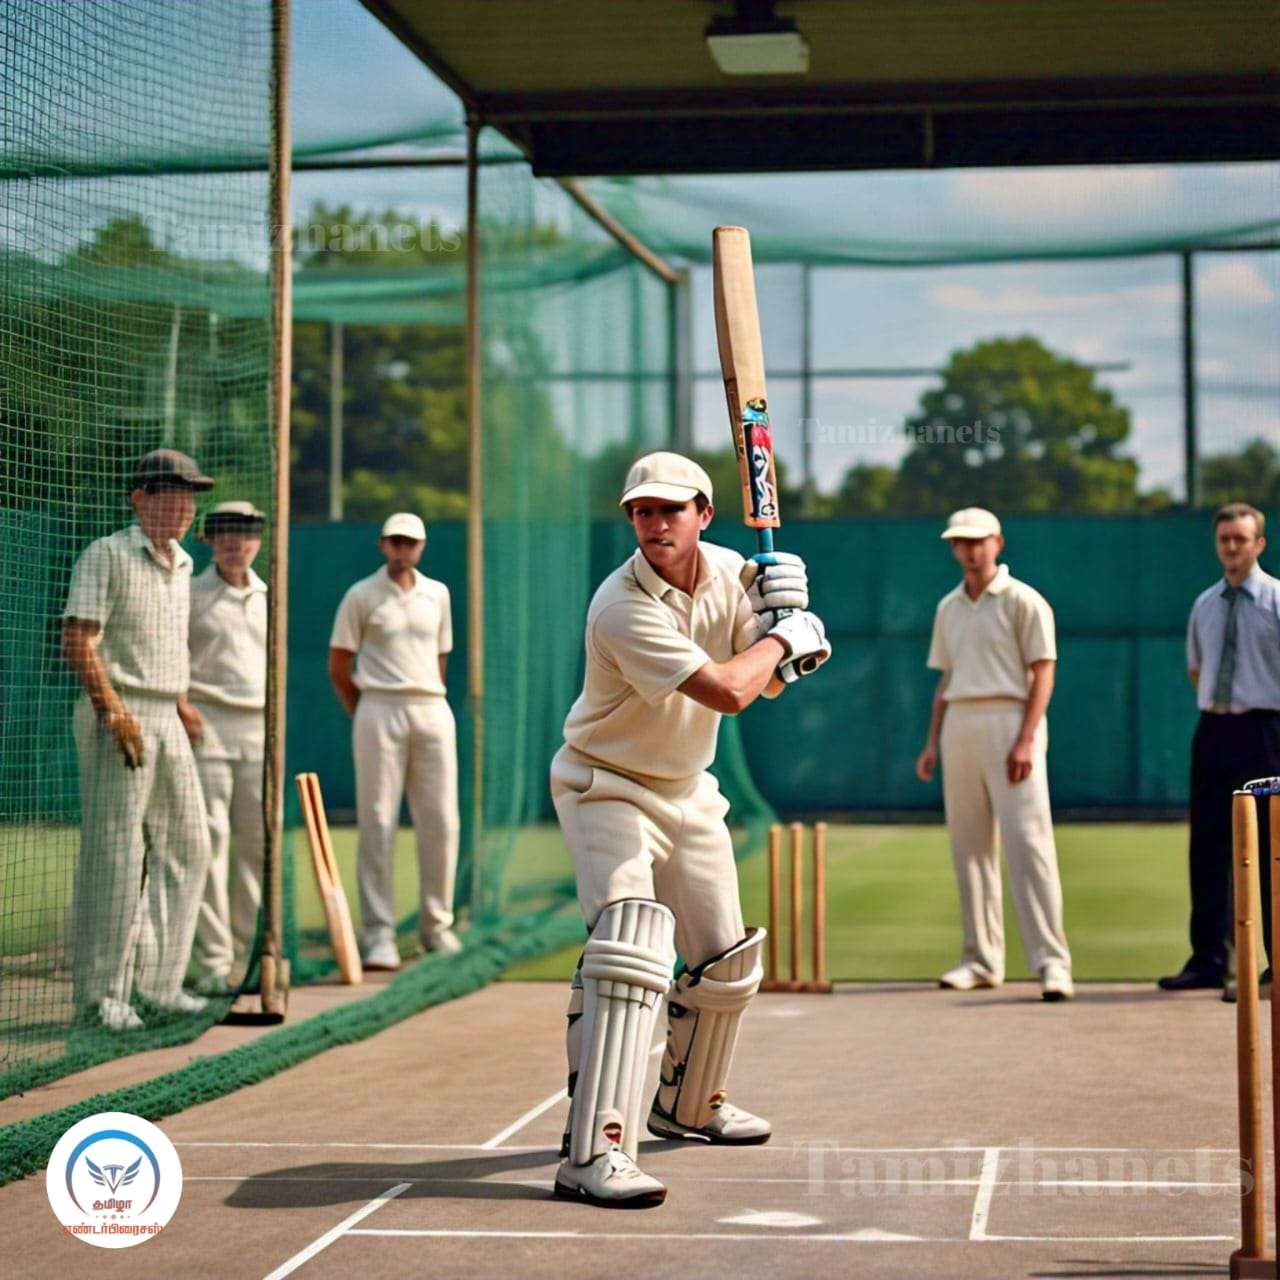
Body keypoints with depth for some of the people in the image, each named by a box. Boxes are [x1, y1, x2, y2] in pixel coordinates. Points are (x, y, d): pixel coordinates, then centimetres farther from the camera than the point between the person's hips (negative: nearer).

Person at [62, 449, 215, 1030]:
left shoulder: (181, 565, 17)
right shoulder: (107, 556, -8)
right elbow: (78, 638, -15)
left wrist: (180, 700, 17)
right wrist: (113, 709, -23)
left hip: (168, 721, 8)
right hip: (118, 717, -8)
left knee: (186, 849, 9)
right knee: (114, 854, -7)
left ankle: (159, 979, 18)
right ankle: (103, 992, -1)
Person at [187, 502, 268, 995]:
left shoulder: (268, 597, 15)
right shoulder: (190, 593, 1)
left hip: (259, 728, 5)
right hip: (206, 723, -5)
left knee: (258, 840, 4)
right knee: (209, 839, -7)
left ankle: (247, 954, 14)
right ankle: (213, 962, -4)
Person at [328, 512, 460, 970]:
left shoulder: (437, 594, 13)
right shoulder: (361, 596, 2)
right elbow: (338, 667, 3)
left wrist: (430, 702, 12)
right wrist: (366, 717, 4)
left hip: (433, 711, 4)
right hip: (380, 712, -4)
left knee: (441, 821, 2)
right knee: (378, 823, -5)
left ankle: (437, 924, 14)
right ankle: (378, 933, -2)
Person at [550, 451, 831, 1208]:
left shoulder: (729, 571, -4)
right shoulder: (623, 606, -27)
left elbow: (771, 683, 0)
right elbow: (728, 692, -32)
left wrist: (781, 608, -17)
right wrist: (783, 634, -15)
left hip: (688, 791, 8)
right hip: (607, 788, -8)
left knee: (728, 964, 16)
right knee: (632, 944, -27)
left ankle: (690, 1105, 42)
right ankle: (594, 1155, -32)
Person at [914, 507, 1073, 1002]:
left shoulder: (1023, 602, -2)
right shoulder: (949, 608, 17)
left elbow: (1043, 673, -8)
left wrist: (1025, 740, -17)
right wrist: (933, 741, 13)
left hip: (1009, 722, -7)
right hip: (959, 727, 7)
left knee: (1027, 841, -13)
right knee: (968, 846, 7)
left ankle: (1051, 961, -16)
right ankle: (981, 960, 14)